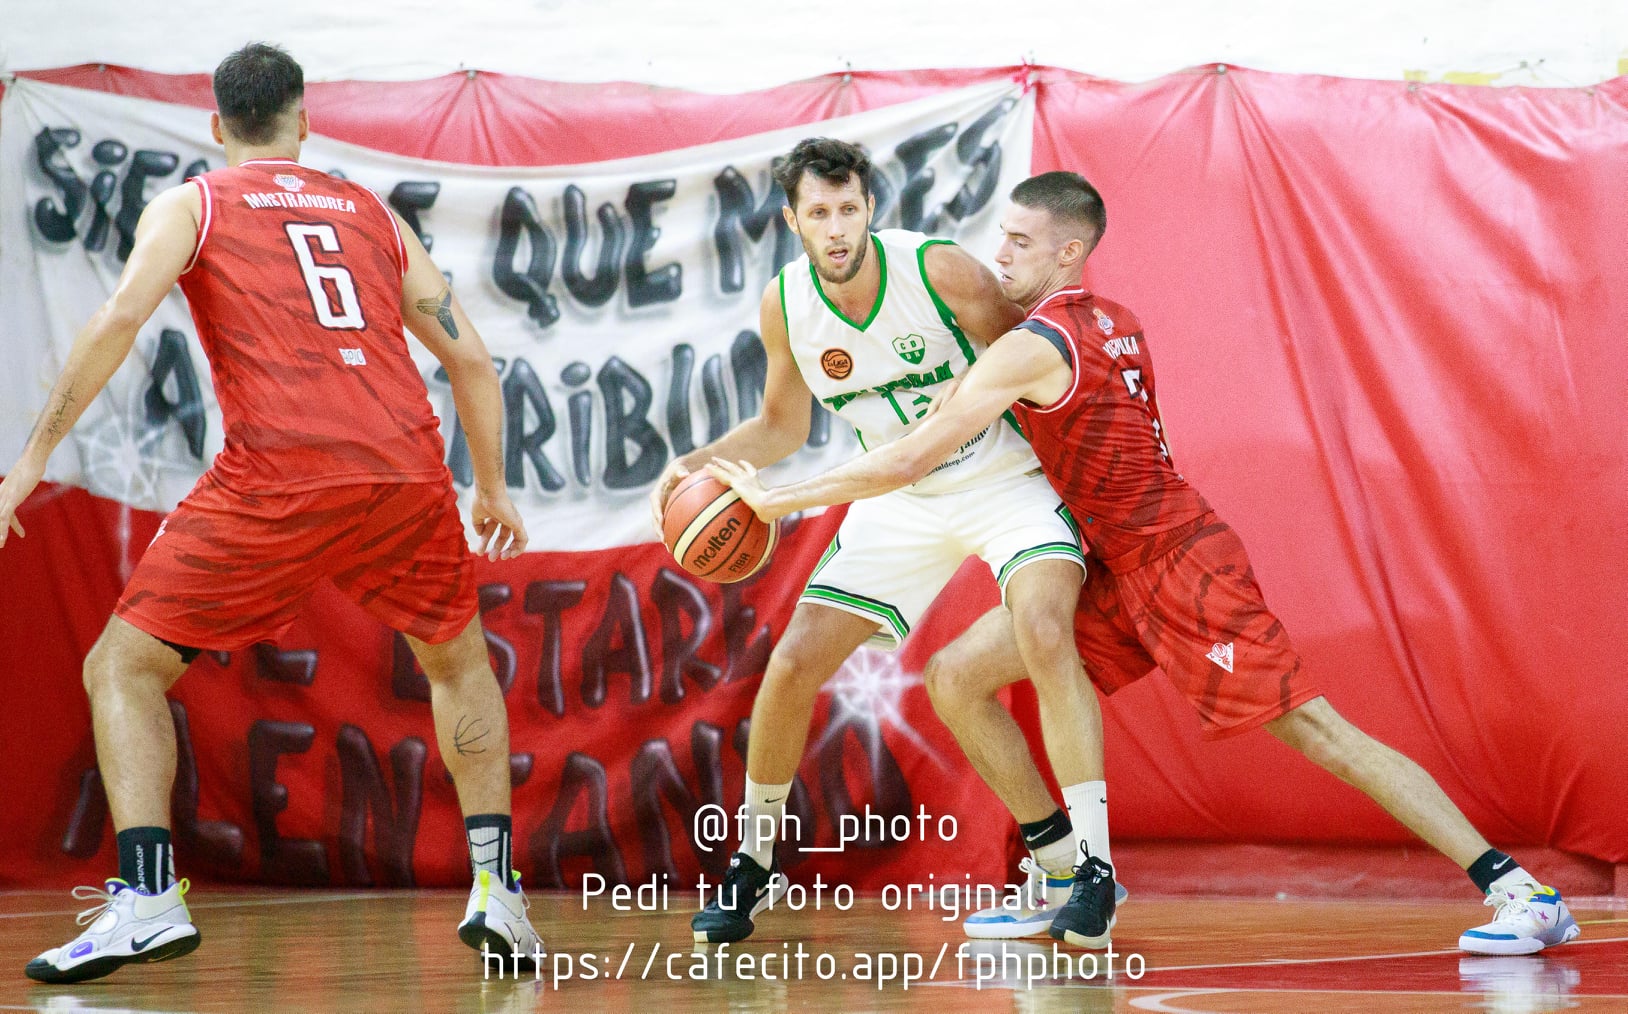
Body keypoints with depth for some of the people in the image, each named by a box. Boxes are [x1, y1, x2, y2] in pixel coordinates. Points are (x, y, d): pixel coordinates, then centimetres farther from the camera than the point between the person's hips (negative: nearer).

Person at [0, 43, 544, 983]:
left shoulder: (191, 203, 13)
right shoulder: (371, 212, 24)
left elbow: (121, 318, -6)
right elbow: (469, 356, 21)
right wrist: (494, 487, 33)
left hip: (281, 478, -4)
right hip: (407, 470, 4)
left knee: (123, 668, 7)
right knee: (461, 661, 29)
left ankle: (147, 898, -11)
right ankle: (497, 889, 17)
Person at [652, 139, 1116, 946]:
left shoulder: (941, 272, -23)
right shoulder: (784, 305, -9)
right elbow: (781, 427, 8)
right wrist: (699, 463, -8)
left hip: (1003, 479, -4)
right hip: (901, 499, 5)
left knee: (1043, 631, -30)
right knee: (794, 662, -2)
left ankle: (1083, 865, -25)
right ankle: (753, 864, 18)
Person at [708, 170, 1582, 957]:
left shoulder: (1033, 346, -18)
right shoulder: (1111, 323, 10)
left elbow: (908, 461, -20)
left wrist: (777, 498, -12)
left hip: (1179, 565, -10)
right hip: (1119, 569, 10)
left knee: (1319, 732, -11)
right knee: (958, 674, 4)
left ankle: (1519, 892, -10)